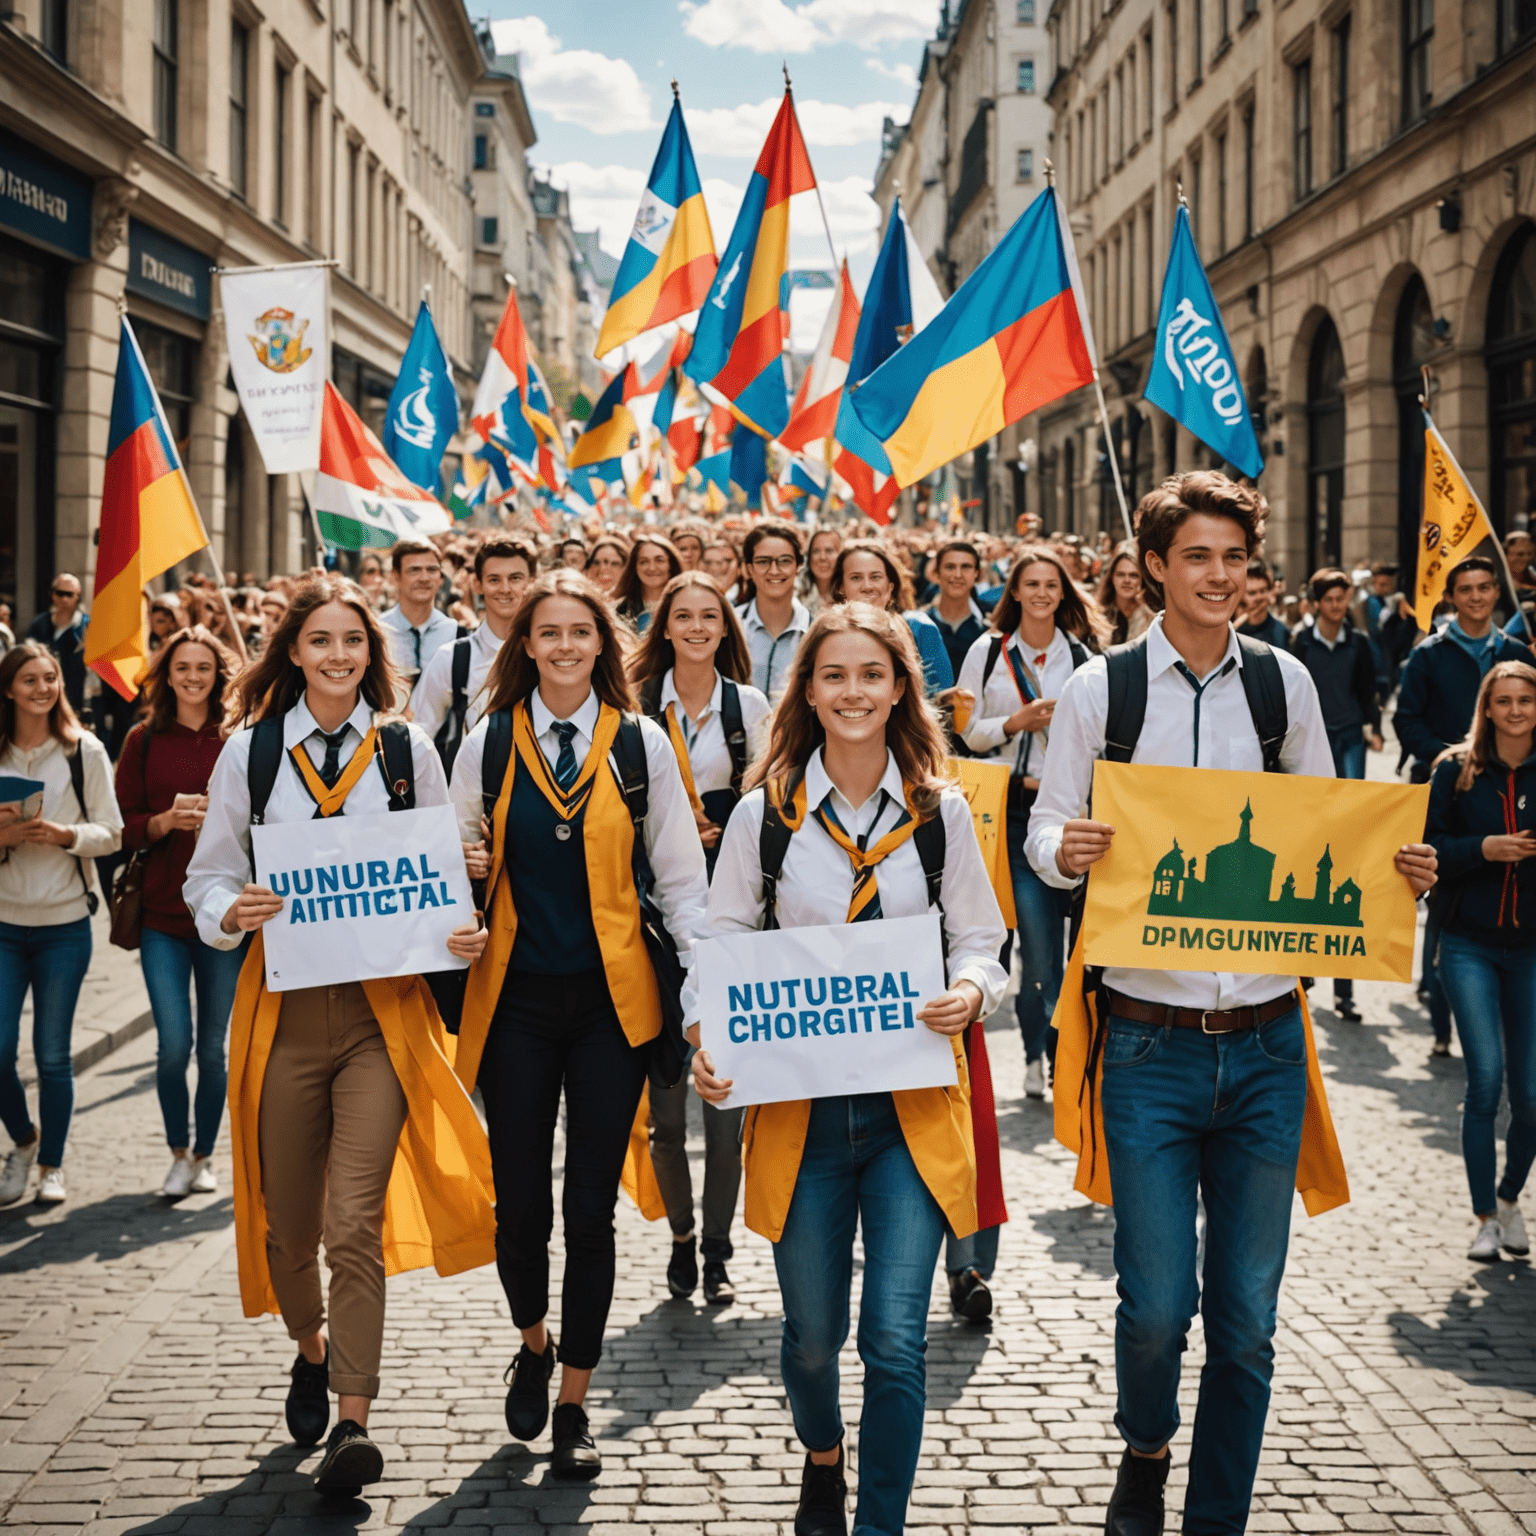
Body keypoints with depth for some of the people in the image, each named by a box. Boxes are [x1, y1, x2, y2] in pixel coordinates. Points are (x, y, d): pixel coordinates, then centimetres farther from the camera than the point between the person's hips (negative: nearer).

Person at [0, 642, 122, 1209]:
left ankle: (52, 1164, 20)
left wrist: (64, 835, -16)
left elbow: (111, 833, 1)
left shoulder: (85, 750, -1)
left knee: (52, 1055, 4)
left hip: (64, 923, -1)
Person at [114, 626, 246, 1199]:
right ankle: (178, 1153, 18)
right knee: (174, 1044, -4)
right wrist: (167, 821, -15)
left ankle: (204, 1155, 25)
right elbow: (124, 826, 3)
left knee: (214, 1045, 7)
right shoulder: (144, 740, 4)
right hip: (162, 913, 0)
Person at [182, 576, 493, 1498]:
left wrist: (463, 931, -10)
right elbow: (208, 877, 8)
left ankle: (353, 1423, -5)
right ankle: (312, 1350, 42)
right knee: (287, 1217, 12)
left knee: (356, 1222, -11)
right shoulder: (250, 752, 4)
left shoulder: (407, 749, 5)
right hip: (284, 1006, 1)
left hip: (382, 1006, -1)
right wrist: (233, 911, -14)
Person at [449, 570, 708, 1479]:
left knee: (592, 1207, 2)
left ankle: (575, 1403, 17)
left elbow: (679, 876, 4)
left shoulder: (642, 743, 2)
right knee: (520, 1201, 5)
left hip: (611, 1000, -1)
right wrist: (464, 869, -8)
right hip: (516, 997, 1)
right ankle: (534, 1344, 35)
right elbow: (458, 865, 15)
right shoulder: (488, 744, 5)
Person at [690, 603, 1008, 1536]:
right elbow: (724, 944, 6)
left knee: (896, 1340, -8)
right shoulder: (766, 811, 2)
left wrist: (970, 990, -13)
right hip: (799, 1101, 1)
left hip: (912, 1102, 0)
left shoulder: (941, 811, 3)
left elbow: (979, 940, 9)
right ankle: (823, 1460, 44)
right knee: (813, 1332, 13)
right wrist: (709, 1041, -11)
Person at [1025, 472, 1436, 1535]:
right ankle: (1146, 1450, 32)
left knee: (1248, 1317, 8)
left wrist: (1395, 870, -6)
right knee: (1157, 1304, -1)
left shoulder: (1285, 681, 6)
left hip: (1266, 1043, 2)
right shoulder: (1101, 689, -1)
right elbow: (1049, 830, 3)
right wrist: (1064, 848, -20)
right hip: (1150, 1040, -2)